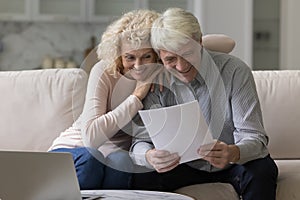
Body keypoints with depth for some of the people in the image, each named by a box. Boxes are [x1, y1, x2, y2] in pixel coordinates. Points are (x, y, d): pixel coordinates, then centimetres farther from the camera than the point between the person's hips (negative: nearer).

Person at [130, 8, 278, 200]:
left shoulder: (235, 71, -19)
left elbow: (253, 137, -23)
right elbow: (140, 142, -17)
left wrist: (233, 153, -48)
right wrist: (150, 157, -43)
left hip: (232, 163, -1)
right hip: (184, 165, 1)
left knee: (263, 169, -33)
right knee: (142, 178, -26)